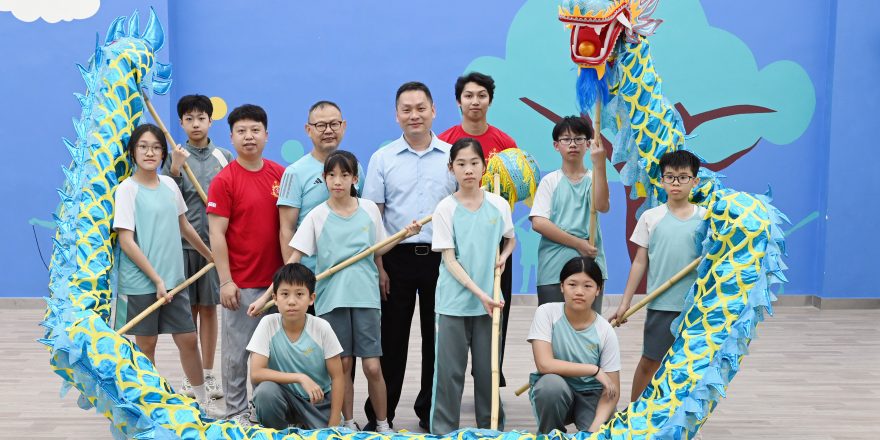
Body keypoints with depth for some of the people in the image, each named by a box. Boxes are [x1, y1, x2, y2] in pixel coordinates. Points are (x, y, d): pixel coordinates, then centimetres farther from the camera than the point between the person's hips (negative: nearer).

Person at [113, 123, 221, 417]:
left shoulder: (169, 184, 7)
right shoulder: (127, 189, -9)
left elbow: (183, 226, 21)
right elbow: (126, 240, -13)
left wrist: (211, 256, 27)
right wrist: (156, 279, -16)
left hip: (173, 280, 5)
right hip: (140, 283, -5)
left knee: (188, 339, 8)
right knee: (146, 345, 6)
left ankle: (203, 401, 23)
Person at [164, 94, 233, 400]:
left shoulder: (224, 157, 5)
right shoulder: (175, 157, 2)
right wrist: (175, 170, -17)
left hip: (214, 241, 1)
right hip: (183, 242, -1)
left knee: (209, 308, 7)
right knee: (187, 309, 5)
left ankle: (208, 373, 17)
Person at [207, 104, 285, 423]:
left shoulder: (280, 175, 5)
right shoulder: (224, 180, -7)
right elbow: (216, 234, -9)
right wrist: (226, 281, -14)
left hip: (277, 280, 4)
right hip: (241, 285, -4)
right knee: (236, 351, 4)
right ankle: (237, 413, 17)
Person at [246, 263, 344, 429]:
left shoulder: (321, 328, -14)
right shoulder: (268, 324, -15)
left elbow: (337, 377, -7)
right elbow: (255, 374, -21)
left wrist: (333, 426, -11)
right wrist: (300, 378, -30)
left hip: (318, 401, 1)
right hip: (284, 396, -1)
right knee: (266, 390, -31)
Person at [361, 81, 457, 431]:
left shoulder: (453, 156, 3)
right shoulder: (382, 159, 2)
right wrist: (378, 266, -4)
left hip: (441, 258, 1)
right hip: (397, 258, -1)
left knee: (437, 338, 8)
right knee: (391, 339, 5)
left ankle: (431, 412, 22)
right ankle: (380, 414, 15)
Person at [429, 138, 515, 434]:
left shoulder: (499, 205, 1)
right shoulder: (446, 208, -7)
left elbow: (511, 240, 19)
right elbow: (449, 260, -10)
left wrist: (503, 256, -3)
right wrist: (479, 292, -19)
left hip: (489, 301, 2)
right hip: (453, 302, -2)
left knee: (488, 369, 11)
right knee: (449, 371, 2)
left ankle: (492, 429, 23)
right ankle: (443, 431, 12)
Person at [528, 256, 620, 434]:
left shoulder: (605, 332, -12)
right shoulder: (546, 313, -14)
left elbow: (612, 390, -10)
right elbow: (544, 364, -25)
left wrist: (594, 429, -26)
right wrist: (594, 370, -22)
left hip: (590, 396, 1)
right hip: (554, 393, 0)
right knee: (551, 383, -33)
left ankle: (586, 431, 11)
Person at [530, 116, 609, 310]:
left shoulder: (594, 179, 9)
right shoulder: (550, 181, 6)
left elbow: (602, 206, -13)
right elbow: (538, 222, -6)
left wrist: (599, 163, -20)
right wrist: (578, 243, -11)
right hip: (553, 270, -1)